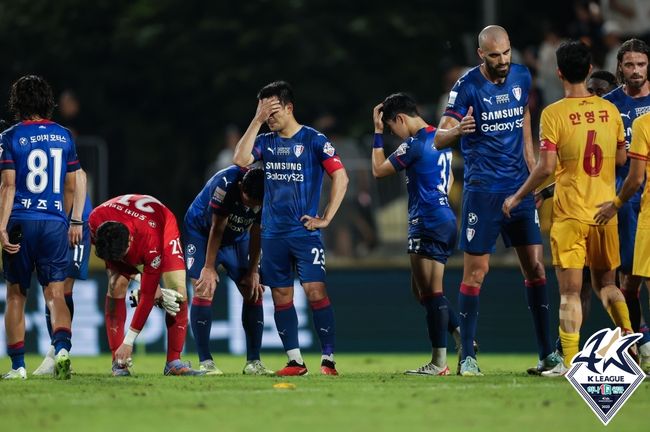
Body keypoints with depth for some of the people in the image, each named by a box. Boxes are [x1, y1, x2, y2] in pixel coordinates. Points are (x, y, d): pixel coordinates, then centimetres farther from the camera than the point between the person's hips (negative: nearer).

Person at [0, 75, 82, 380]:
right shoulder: (64, 137, 7)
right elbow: (70, 186, 13)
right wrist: (72, 222, 26)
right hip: (54, 222, 2)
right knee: (55, 293, -1)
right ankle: (62, 347, -27)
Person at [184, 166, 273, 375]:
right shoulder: (225, 183, -34)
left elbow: (256, 234, -10)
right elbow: (217, 228, -27)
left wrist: (253, 272, -8)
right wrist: (209, 268, -22)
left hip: (237, 237, 5)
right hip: (201, 231, -5)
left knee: (254, 292, -5)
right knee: (204, 290, -18)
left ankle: (253, 362, -1)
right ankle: (205, 362, -16)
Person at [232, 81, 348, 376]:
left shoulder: (313, 140, -4)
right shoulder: (266, 141, 10)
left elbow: (340, 177, -6)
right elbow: (241, 159, -7)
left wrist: (326, 218, -10)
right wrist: (257, 121, -8)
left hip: (304, 231, -5)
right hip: (273, 233, 5)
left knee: (315, 291, -13)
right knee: (281, 295, 5)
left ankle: (328, 359, -11)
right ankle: (295, 361, 11)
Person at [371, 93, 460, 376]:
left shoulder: (415, 144, -14)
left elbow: (379, 170, -4)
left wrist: (377, 132, 1)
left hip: (428, 225, -10)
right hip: (445, 219, 10)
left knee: (431, 292, -6)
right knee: (421, 290, 16)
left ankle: (439, 362, -5)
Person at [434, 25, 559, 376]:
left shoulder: (522, 77, 6)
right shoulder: (467, 86, -10)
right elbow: (439, 139, -13)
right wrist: (457, 130, -36)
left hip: (520, 187, 5)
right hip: (482, 189, -5)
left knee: (535, 267, 3)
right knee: (475, 272, -5)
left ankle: (547, 353, 8)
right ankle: (468, 356, 0)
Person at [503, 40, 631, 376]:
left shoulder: (554, 114, -10)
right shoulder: (609, 110, 3)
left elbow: (546, 167, -13)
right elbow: (621, 159, 12)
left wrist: (517, 197, -1)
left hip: (570, 213, -4)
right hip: (605, 210, 4)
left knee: (570, 292, -3)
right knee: (606, 283, 19)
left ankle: (569, 362, -7)